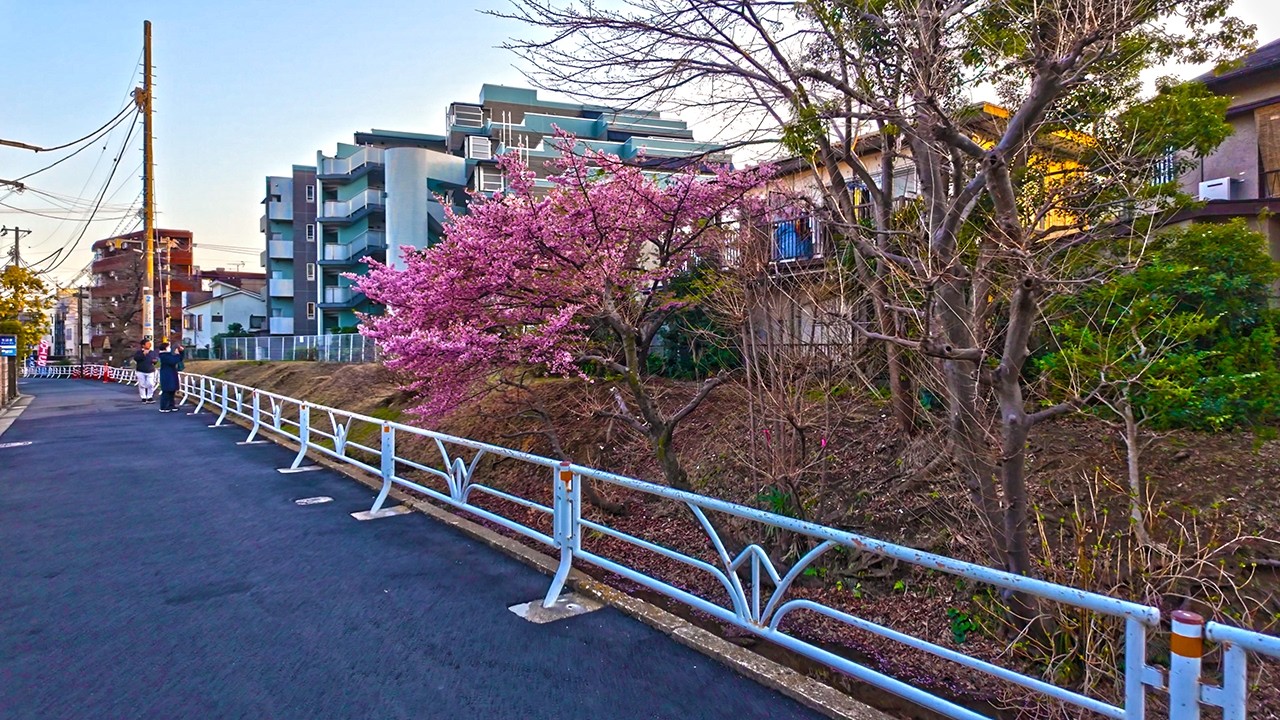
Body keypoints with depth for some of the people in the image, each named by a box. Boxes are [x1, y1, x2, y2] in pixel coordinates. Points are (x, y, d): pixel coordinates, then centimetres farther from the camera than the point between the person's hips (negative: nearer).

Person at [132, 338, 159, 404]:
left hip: (150, 371, 2)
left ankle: (149, 397, 7)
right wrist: (143, 354, -25)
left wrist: (155, 360, -5)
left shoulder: (153, 352, 8)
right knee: (142, 385, 3)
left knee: (151, 384, -5)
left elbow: (157, 357, 17)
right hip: (141, 371, -2)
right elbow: (135, 358, -17)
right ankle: (143, 398, 12)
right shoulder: (139, 352, -2)